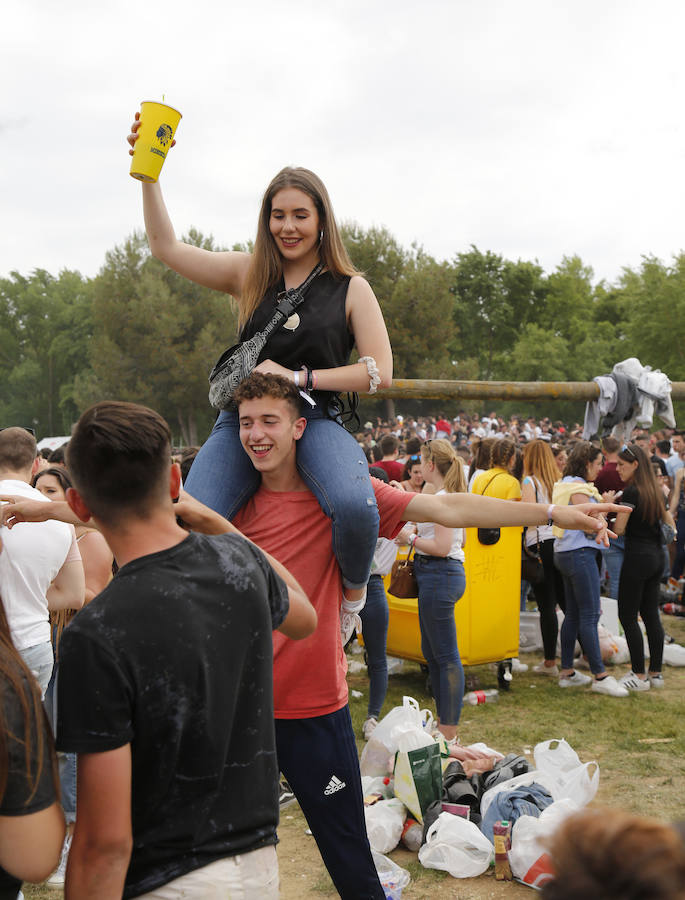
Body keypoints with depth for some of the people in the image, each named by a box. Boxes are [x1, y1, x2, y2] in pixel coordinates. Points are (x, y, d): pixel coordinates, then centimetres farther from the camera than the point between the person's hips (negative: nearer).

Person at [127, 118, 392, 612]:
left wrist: (297, 377, -7)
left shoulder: (351, 289, 7)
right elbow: (166, 247, 13)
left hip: (317, 420, -2)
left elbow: (379, 373, 1)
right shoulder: (250, 275, 14)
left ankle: (354, 590, 0)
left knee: (355, 505, -34)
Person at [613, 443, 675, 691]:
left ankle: (639, 676, -1)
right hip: (657, 555, 8)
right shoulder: (655, 491, 11)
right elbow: (670, 524, 18)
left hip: (637, 557, -8)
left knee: (628, 617, -1)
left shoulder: (631, 492, -14)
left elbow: (619, 529, -15)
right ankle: (655, 673, 15)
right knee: (651, 615, 12)